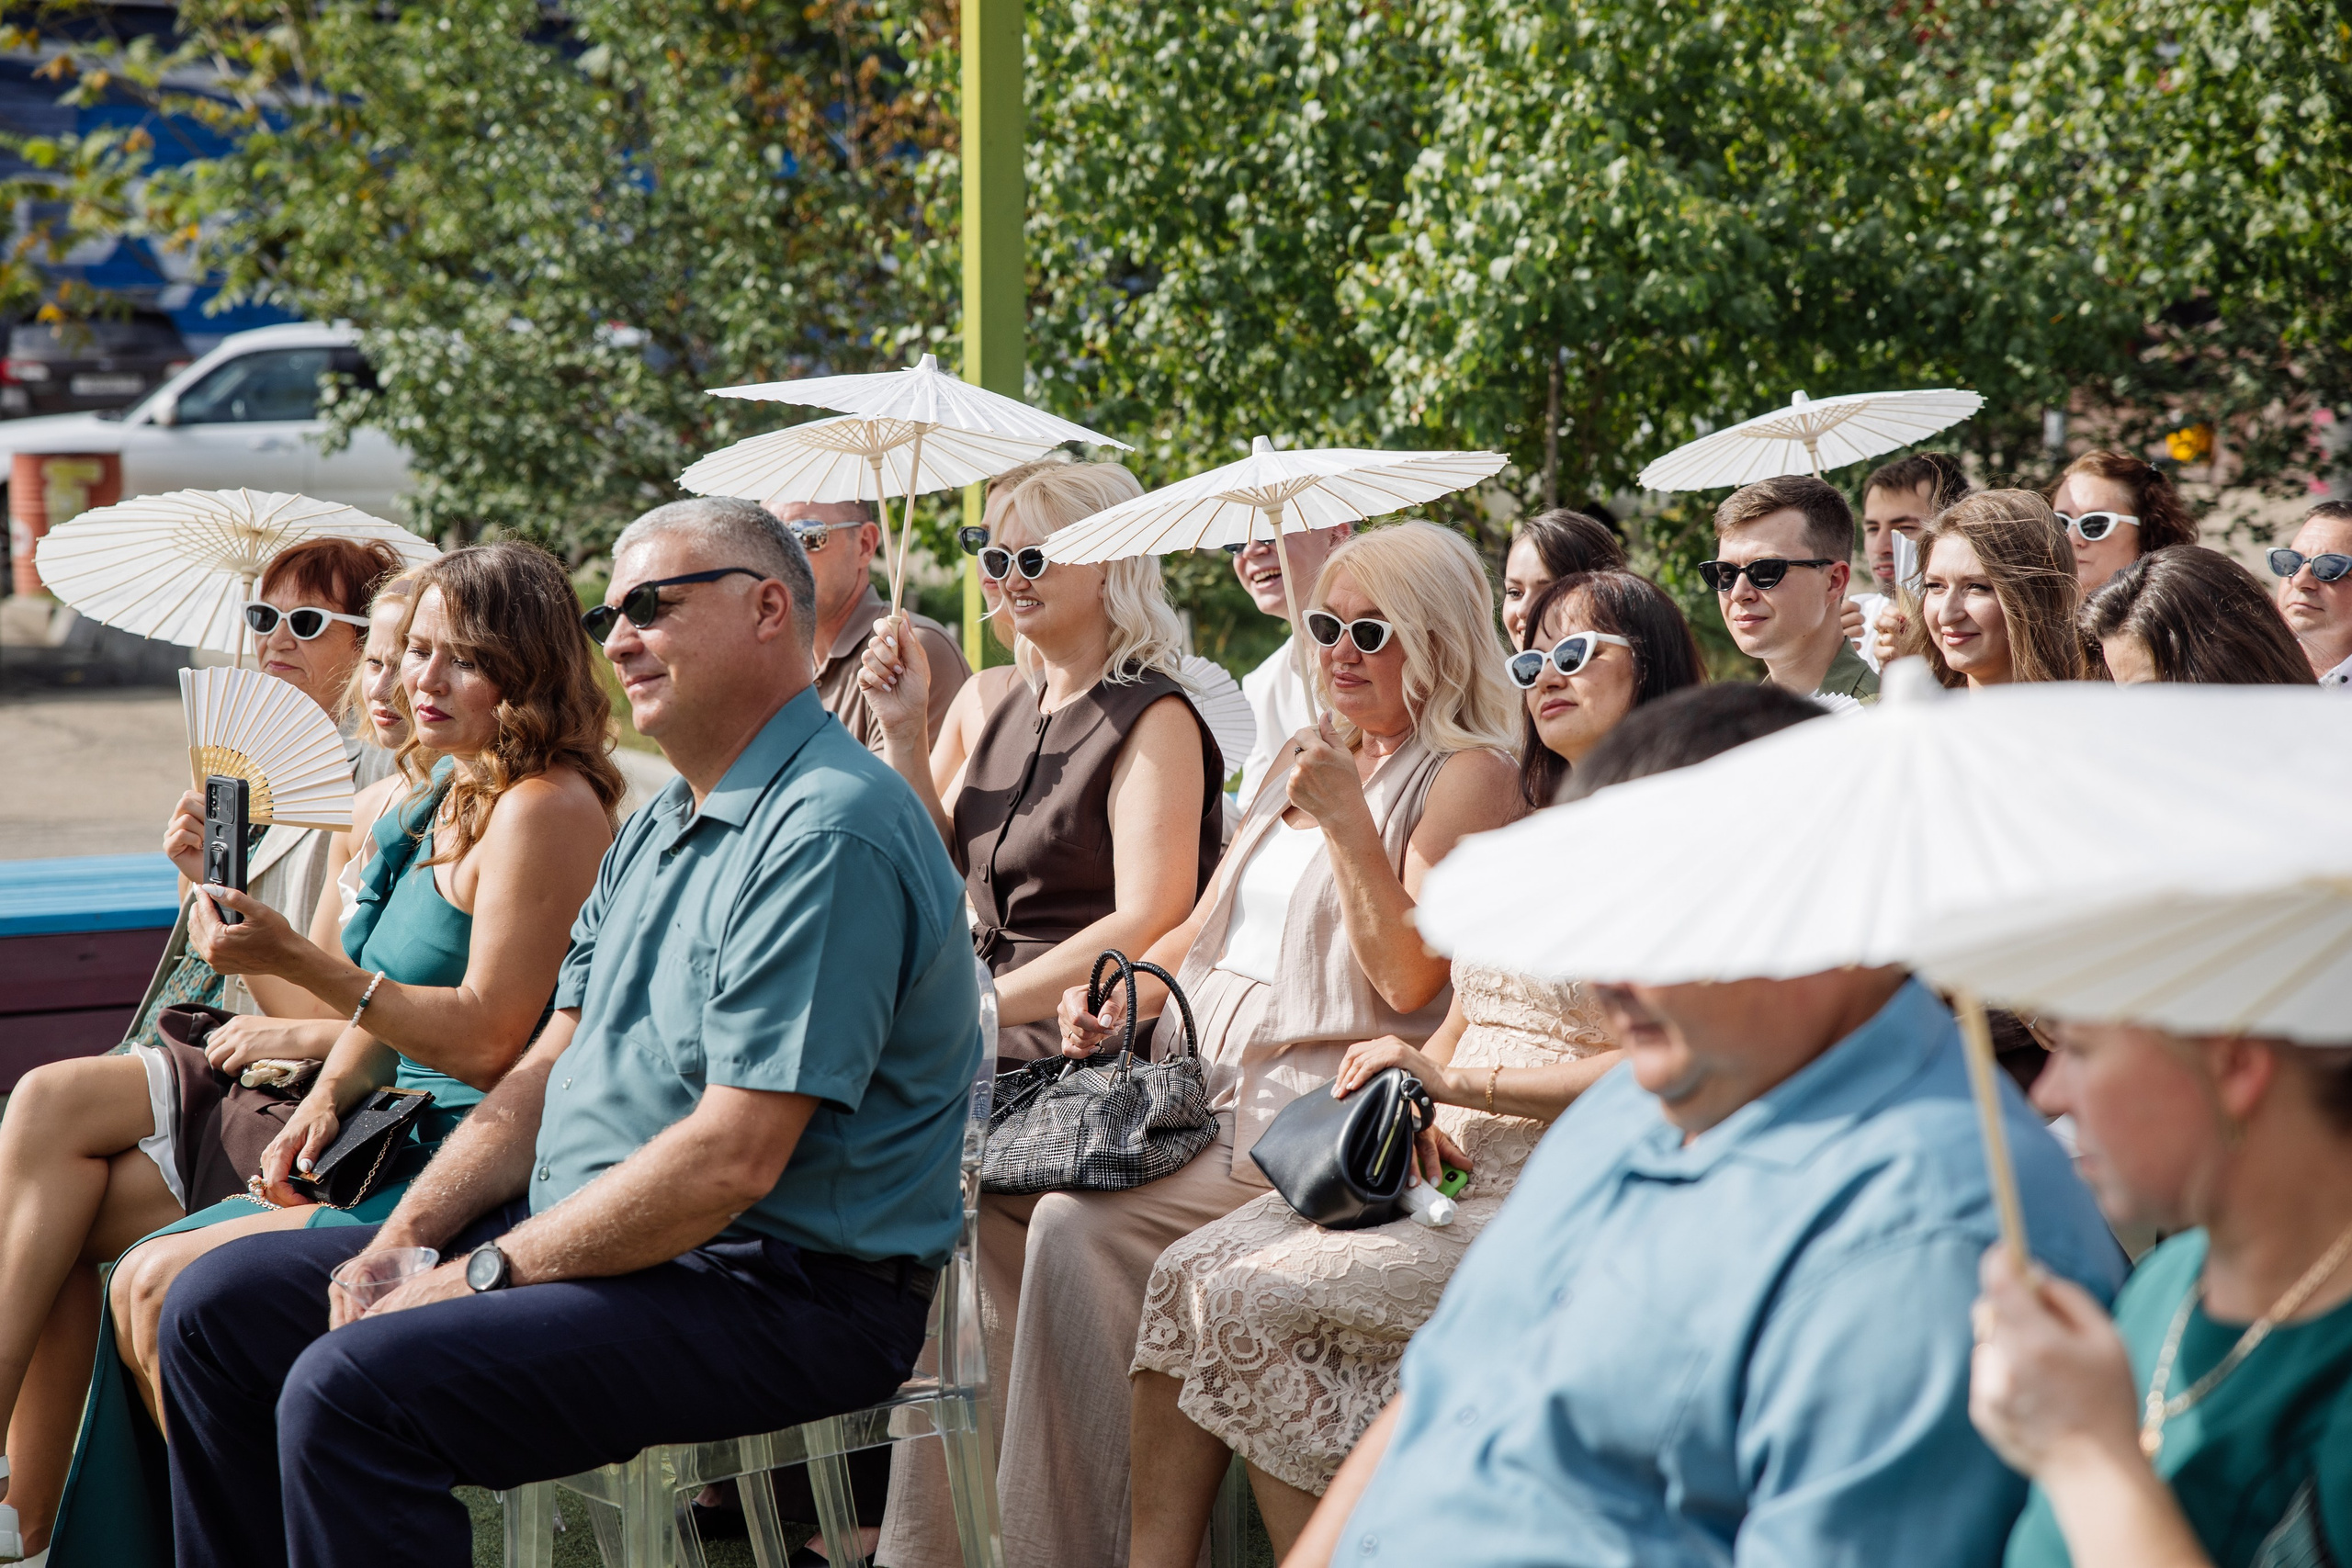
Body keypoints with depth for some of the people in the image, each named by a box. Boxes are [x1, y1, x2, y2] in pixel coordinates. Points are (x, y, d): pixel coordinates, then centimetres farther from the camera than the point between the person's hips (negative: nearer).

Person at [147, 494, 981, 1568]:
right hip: (594, 1236, 10)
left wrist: (488, 1271, -17)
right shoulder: (659, 828, 17)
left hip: (781, 1289, -10)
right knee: (219, 1309, 6)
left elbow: (733, 1159, -24)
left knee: (351, 1388, -27)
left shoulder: (830, 831, -18)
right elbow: (555, 1066, 16)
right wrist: (406, 1235, 1)